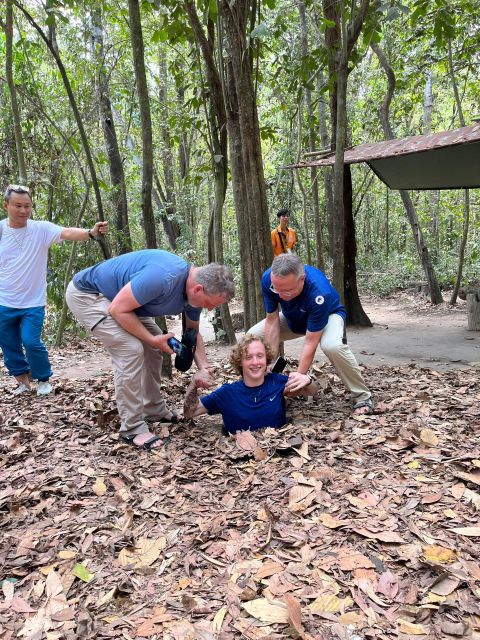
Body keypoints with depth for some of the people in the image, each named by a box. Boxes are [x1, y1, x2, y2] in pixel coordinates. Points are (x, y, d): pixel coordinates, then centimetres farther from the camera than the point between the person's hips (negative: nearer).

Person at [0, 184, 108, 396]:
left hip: (32, 302, -3)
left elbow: (67, 233, -27)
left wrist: (91, 233, -44)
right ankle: (23, 381, 34)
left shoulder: (41, 229, -10)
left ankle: (44, 380, 17)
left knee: (31, 342, -8)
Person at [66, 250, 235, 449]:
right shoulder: (161, 277, -37)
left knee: (154, 346, 7)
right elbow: (117, 309, -28)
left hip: (117, 296, 9)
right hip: (86, 294, -9)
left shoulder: (193, 288, -8)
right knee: (131, 349, -21)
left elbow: (192, 332, 6)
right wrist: (152, 339, -21)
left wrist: (204, 368, -7)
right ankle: (132, 428, -11)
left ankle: (154, 411, 21)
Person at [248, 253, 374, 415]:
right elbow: (272, 321, -21)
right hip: (293, 318, 5)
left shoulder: (319, 292, -42)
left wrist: (301, 373, -37)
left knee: (332, 345, -38)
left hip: (328, 314, -5)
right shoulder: (268, 279, -30)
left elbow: (310, 342, -35)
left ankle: (362, 398, -17)